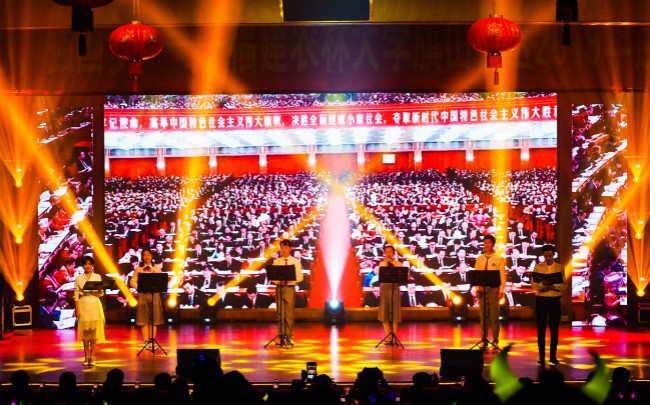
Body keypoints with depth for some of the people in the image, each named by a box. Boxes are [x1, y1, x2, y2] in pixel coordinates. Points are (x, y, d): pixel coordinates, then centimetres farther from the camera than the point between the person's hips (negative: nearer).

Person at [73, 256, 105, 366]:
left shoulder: (97, 277, 8)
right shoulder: (79, 278, 7)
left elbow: (100, 294, 7)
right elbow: (76, 295, 4)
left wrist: (100, 289, -16)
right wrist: (77, 309, -3)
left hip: (95, 304, 0)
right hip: (83, 304, 0)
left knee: (94, 329, -4)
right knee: (85, 330, -1)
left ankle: (92, 356, 0)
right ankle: (86, 356, 5)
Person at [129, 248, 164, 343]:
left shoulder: (156, 268, 10)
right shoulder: (138, 268, 7)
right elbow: (132, 281, 4)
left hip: (154, 294, 1)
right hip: (143, 295, -1)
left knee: (154, 320, -1)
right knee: (144, 320, -2)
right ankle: (146, 342, 1)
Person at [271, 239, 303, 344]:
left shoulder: (295, 261, 6)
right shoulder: (276, 262, 10)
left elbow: (300, 277, 2)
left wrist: (291, 280, -16)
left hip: (290, 288, -2)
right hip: (279, 288, 2)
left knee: (289, 314, -4)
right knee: (280, 314, 2)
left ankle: (290, 336, 1)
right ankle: (281, 335, 8)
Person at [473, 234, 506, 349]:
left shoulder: (499, 259, 2)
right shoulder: (480, 259, 12)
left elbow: (502, 275, -2)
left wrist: (501, 291, -10)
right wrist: (477, 288, 0)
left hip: (493, 289, -3)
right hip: (482, 289, 3)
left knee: (494, 316, -3)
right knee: (483, 316, 4)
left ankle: (495, 341, 4)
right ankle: (484, 341, 8)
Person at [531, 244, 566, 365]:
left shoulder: (559, 268, 6)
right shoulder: (538, 267, 5)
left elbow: (564, 285, 0)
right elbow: (533, 284, -3)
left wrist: (553, 285, -18)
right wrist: (542, 284, -22)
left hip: (555, 300, 0)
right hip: (541, 300, 0)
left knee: (554, 329, 2)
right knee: (541, 329, 1)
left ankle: (553, 356, 8)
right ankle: (541, 356, 6)